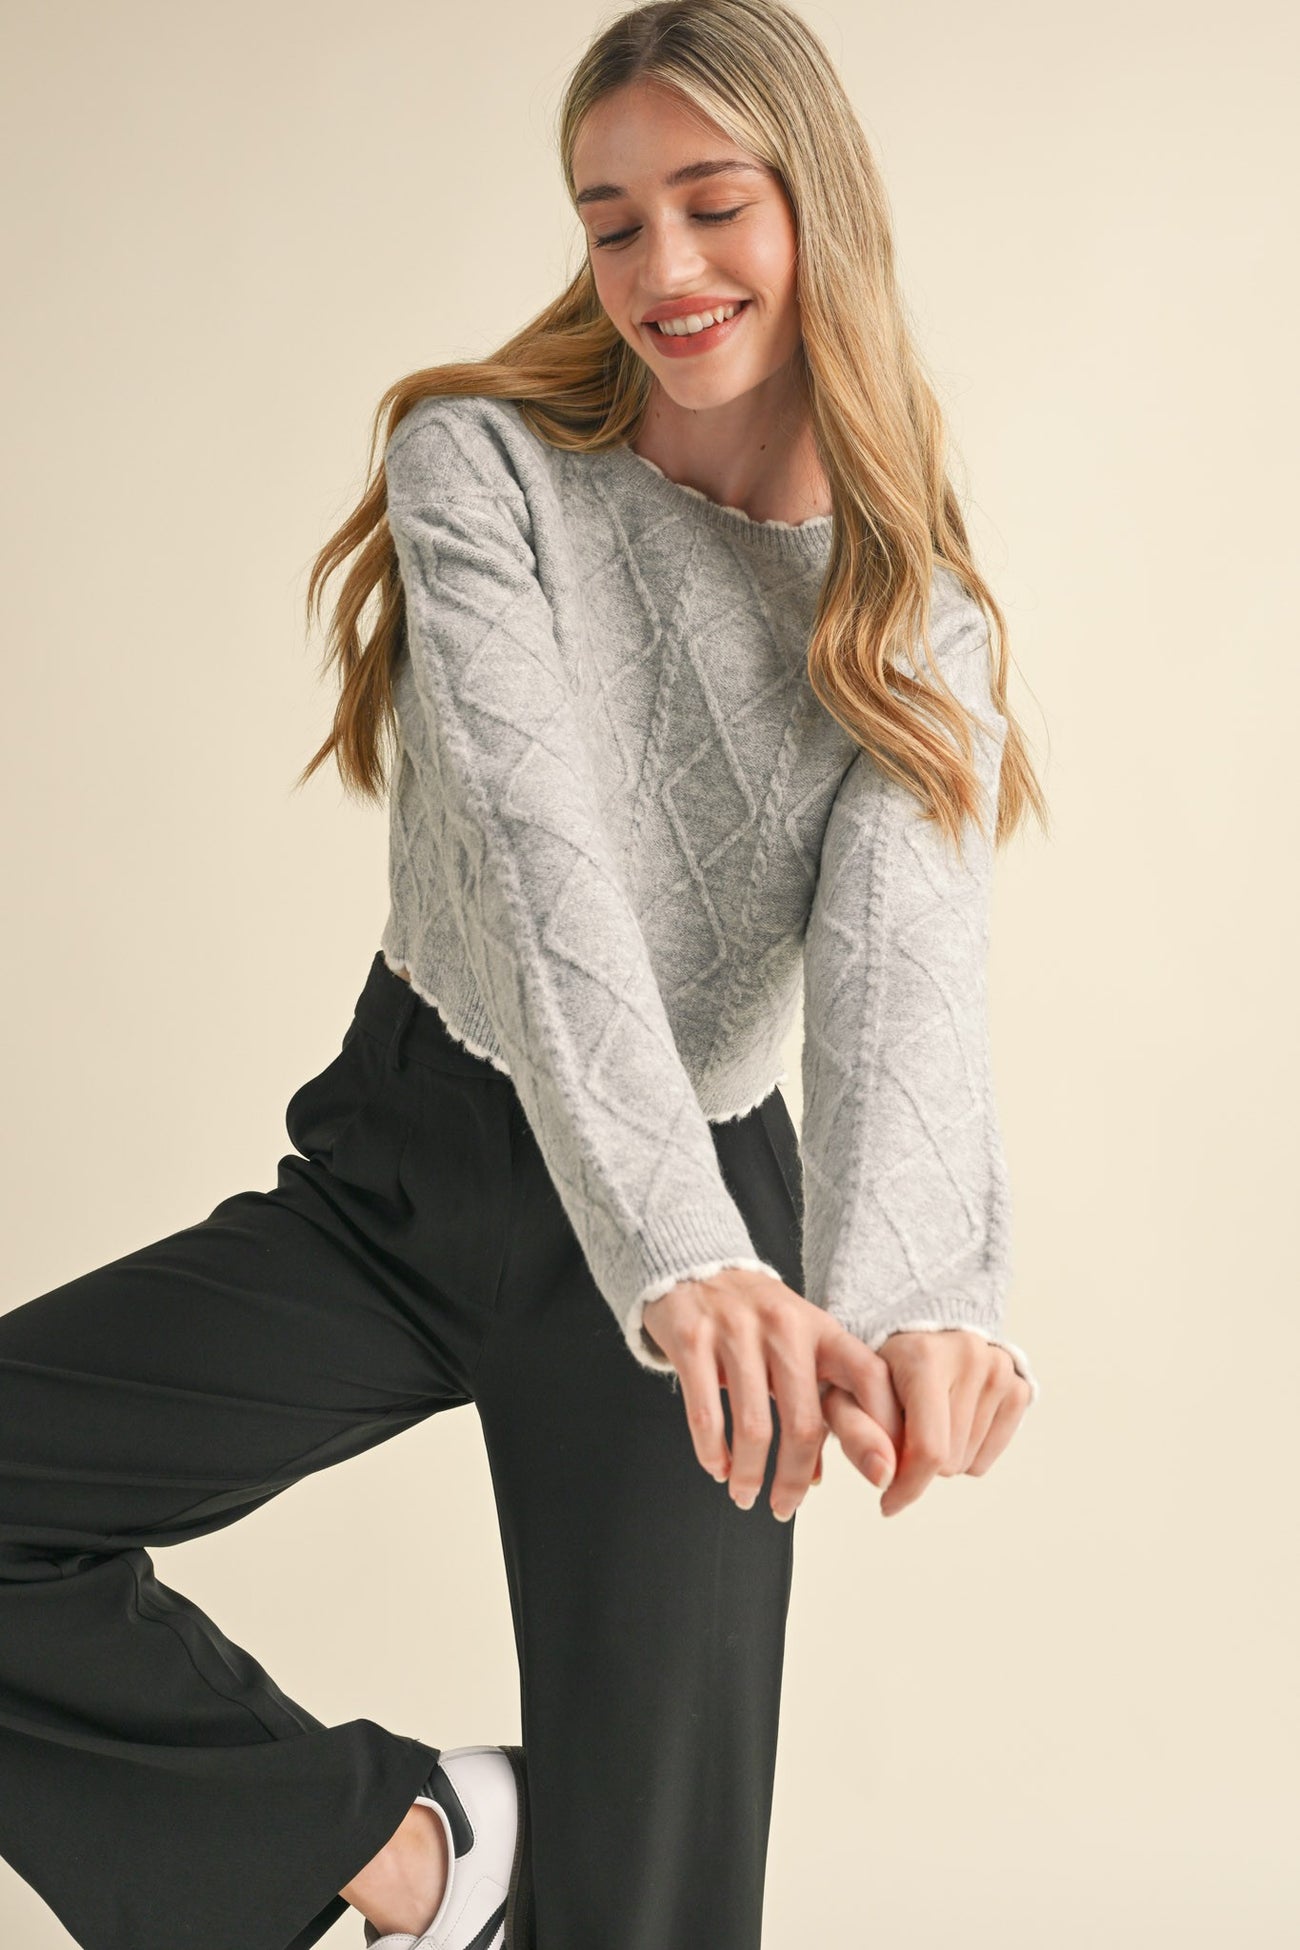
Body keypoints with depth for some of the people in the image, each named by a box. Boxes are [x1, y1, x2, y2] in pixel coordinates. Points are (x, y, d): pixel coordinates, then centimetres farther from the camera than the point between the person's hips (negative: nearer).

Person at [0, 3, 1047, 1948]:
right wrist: (681, 1258, -40)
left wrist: (905, 1293, -43)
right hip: (405, 1164, 1)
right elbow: (535, 848, -23)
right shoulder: (483, 463, -7)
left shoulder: (914, 612, -3)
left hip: (717, 1215, 0)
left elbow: (905, 955, -20)